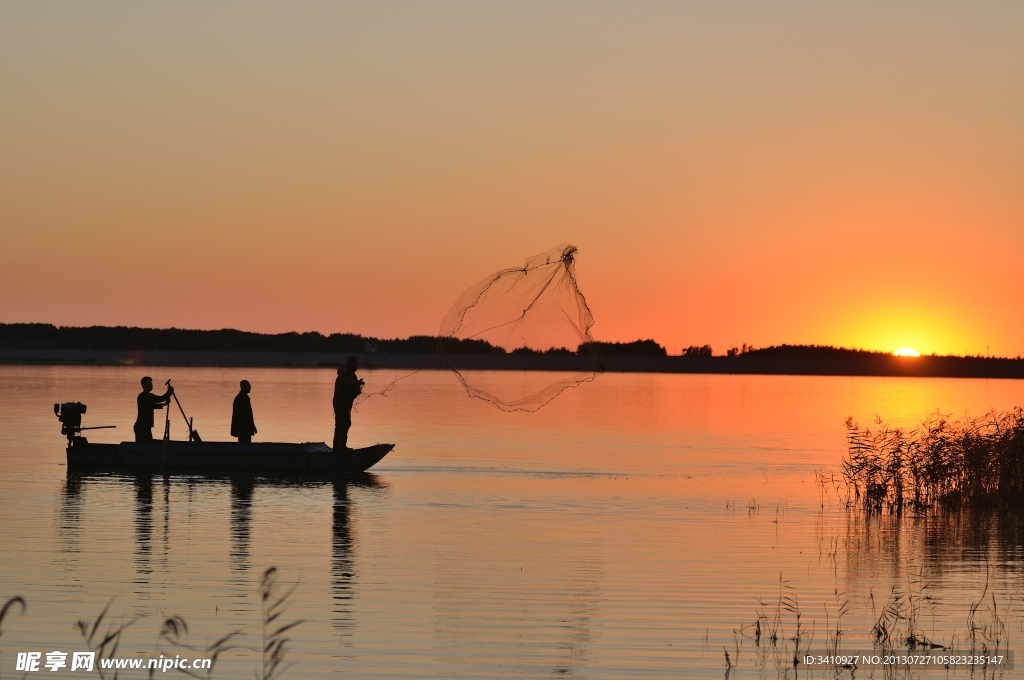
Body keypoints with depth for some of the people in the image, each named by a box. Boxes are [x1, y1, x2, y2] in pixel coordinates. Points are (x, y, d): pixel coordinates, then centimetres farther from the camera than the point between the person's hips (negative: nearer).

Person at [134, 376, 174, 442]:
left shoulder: (150, 396, 15)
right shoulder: (142, 396, -12)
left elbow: (161, 398, 14)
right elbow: (152, 405, -22)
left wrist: (169, 392, -2)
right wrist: (164, 404, -28)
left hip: (146, 426, 9)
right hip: (141, 427, -9)